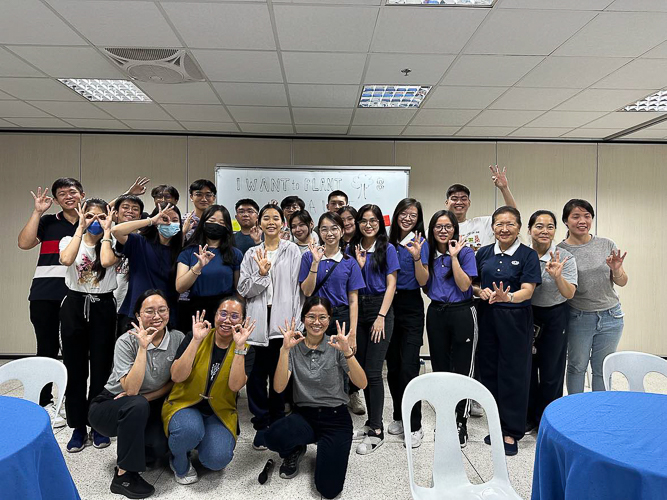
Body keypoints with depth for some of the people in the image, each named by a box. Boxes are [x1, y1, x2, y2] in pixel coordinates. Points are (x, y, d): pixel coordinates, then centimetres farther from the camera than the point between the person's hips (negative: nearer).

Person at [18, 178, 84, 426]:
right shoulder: (48, 222, 11)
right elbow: (24, 243, -3)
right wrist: (37, 212, -4)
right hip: (45, 294, 1)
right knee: (47, 348, 7)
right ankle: (45, 403, 19)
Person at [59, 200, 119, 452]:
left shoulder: (112, 243, 2)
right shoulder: (70, 240, 4)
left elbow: (106, 262, -22)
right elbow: (66, 260, -20)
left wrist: (106, 230, -13)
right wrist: (81, 228, -13)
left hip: (103, 307, -1)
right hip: (74, 305, 1)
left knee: (101, 368, 5)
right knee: (75, 368, 6)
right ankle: (78, 427, 20)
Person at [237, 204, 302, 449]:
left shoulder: (292, 251, 4)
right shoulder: (252, 254, 12)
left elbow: (297, 287, 0)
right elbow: (243, 290, 7)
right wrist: (261, 274, -9)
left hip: (283, 319, -2)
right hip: (258, 320, 2)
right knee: (257, 373, 1)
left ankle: (277, 423, 21)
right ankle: (261, 424, 16)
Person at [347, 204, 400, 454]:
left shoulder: (387, 249, -1)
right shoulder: (351, 249, 10)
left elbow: (391, 285, -5)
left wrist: (381, 316, -13)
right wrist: (359, 264, -7)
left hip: (379, 309, -4)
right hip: (357, 309, 5)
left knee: (373, 370, -7)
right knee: (362, 369, 9)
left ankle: (377, 431, 3)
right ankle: (372, 422, 24)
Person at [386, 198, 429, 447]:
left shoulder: (420, 243, -4)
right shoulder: (389, 242, 8)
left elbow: (423, 281, -10)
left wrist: (417, 257, -23)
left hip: (411, 307, -4)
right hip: (388, 304, 5)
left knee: (408, 367, -7)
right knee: (392, 366, 11)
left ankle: (415, 426, 4)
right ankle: (399, 416, 27)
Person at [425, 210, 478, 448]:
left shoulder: (465, 252, -5)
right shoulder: (429, 253, 7)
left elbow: (464, 286, -13)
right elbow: (424, 284, 6)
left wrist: (454, 257, -17)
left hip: (462, 314, -4)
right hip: (436, 314, 4)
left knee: (462, 369, 0)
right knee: (439, 368, 12)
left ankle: (461, 424, 11)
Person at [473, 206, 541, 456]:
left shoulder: (528, 255, -4)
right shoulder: (483, 253, 7)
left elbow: (527, 291, -14)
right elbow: (471, 285, 14)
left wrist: (507, 297, -34)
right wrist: (481, 291, -8)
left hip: (515, 320, -4)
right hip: (487, 318, 4)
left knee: (513, 374, 1)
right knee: (489, 370, 8)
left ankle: (511, 432, 14)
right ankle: (497, 426, 25)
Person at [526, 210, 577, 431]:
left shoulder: (565, 257, -13)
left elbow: (569, 293, -23)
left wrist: (557, 276, -40)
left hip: (555, 316, -2)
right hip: (527, 315, 2)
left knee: (551, 370, 7)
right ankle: (529, 416, 30)